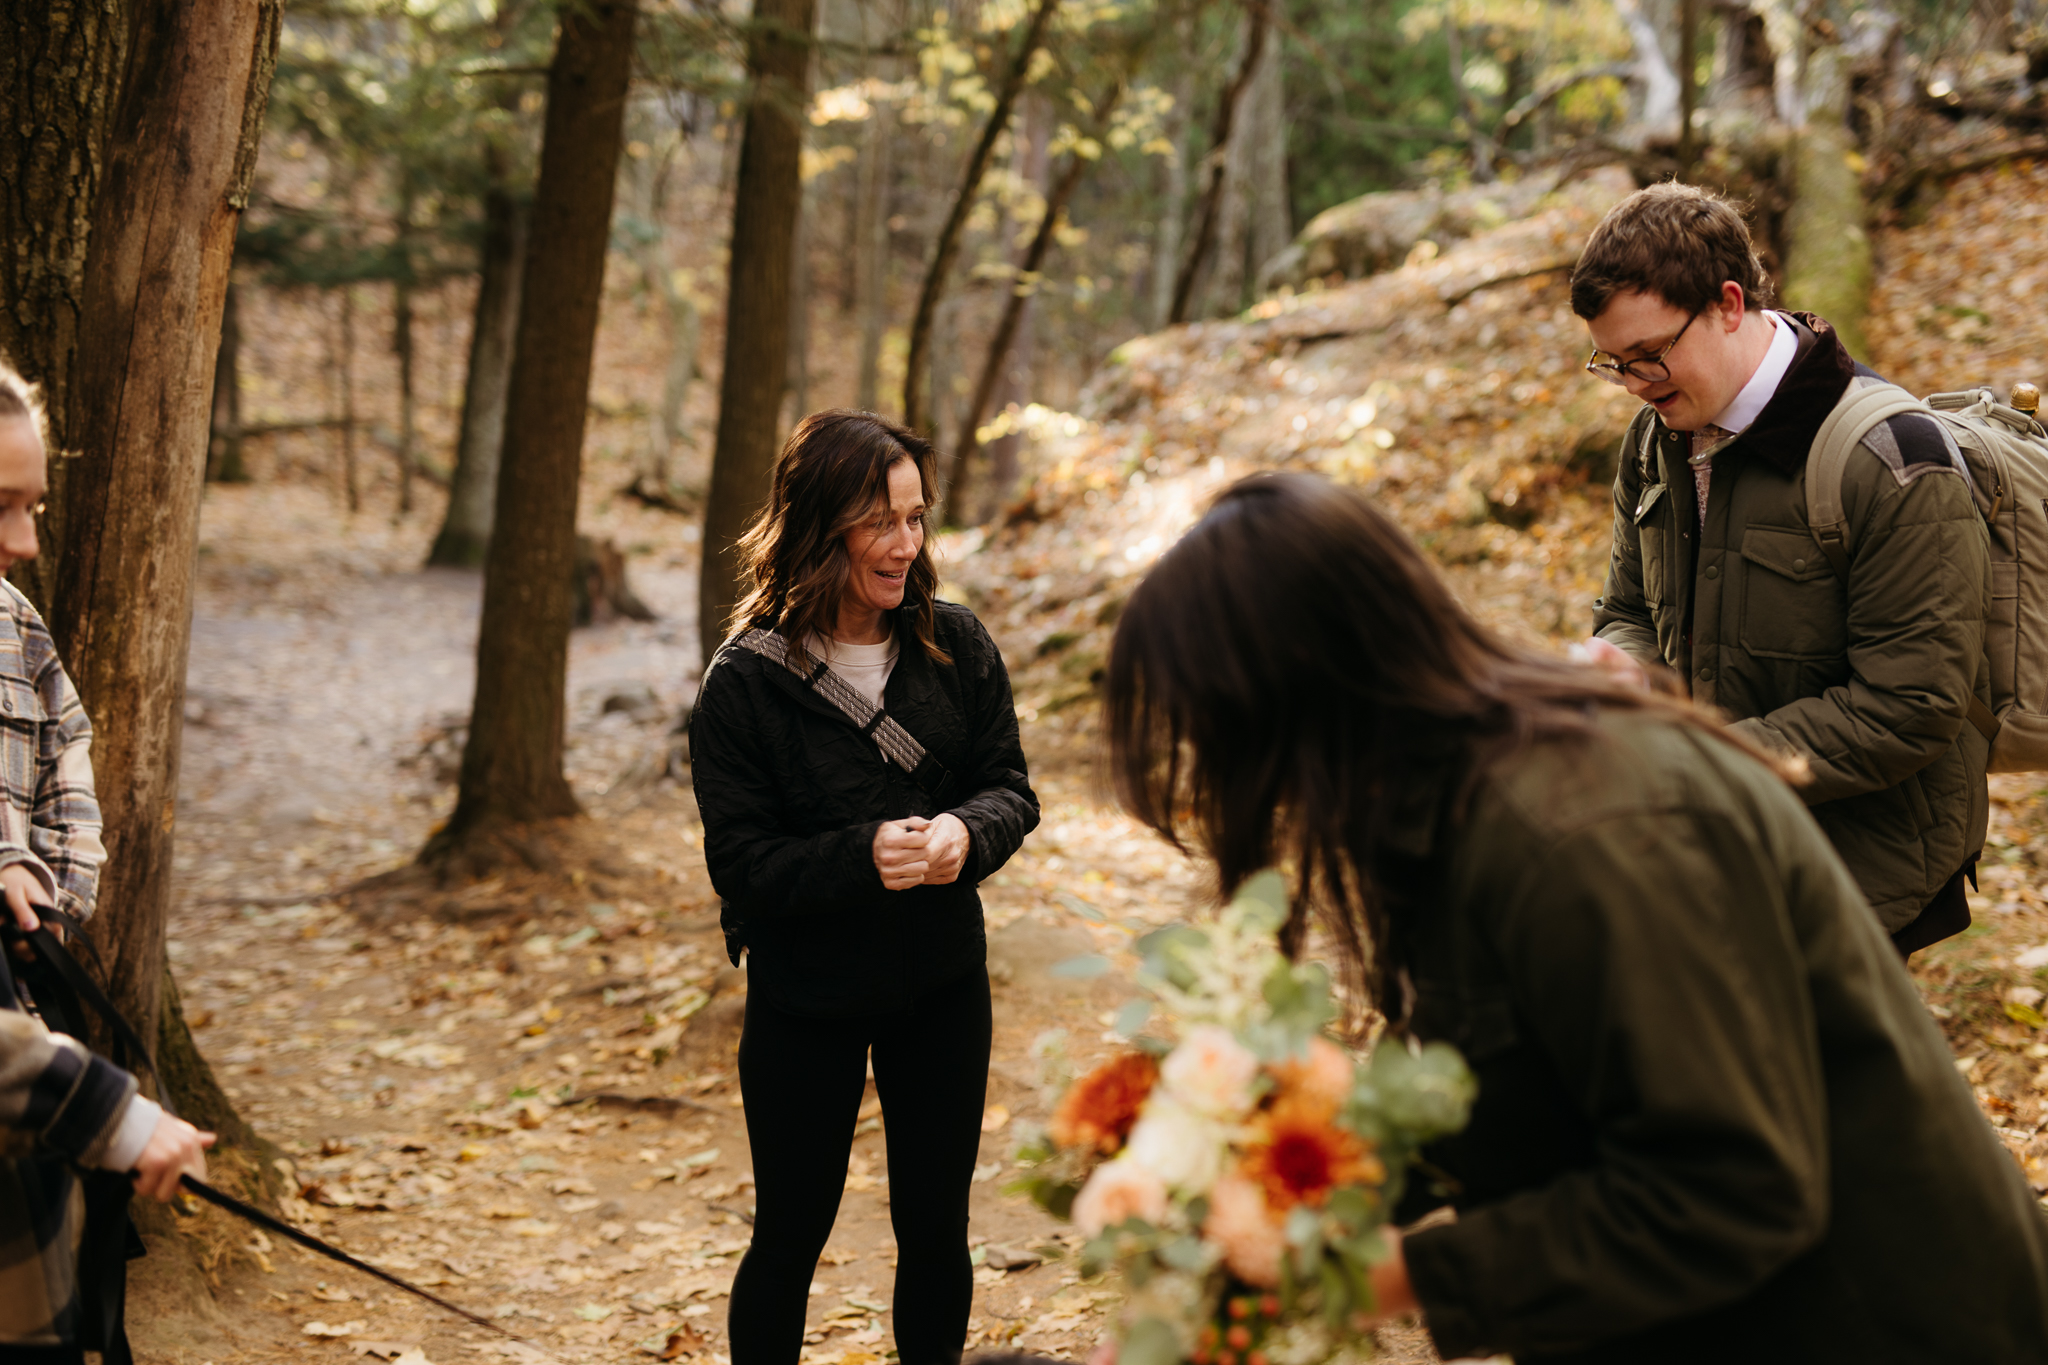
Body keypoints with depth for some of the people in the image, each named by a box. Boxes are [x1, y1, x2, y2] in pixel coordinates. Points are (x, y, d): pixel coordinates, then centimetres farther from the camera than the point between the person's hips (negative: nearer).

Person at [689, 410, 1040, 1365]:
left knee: (936, 1233, 14)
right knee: (789, 1241, 11)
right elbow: (741, 858, -15)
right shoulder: (743, 683, -15)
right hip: (805, 998, -3)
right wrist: (863, 856, -31)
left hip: (943, 983, 3)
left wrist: (966, 832, -23)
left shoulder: (955, 644, -5)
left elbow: (1010, 786, 0)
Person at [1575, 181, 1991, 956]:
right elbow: (1631, 611, 18)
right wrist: (1621, 667, -8)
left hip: (1861, 865, -7)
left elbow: (1911, 711, -20)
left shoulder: (1891, 463, -18)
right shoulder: (1657, 440, 6)